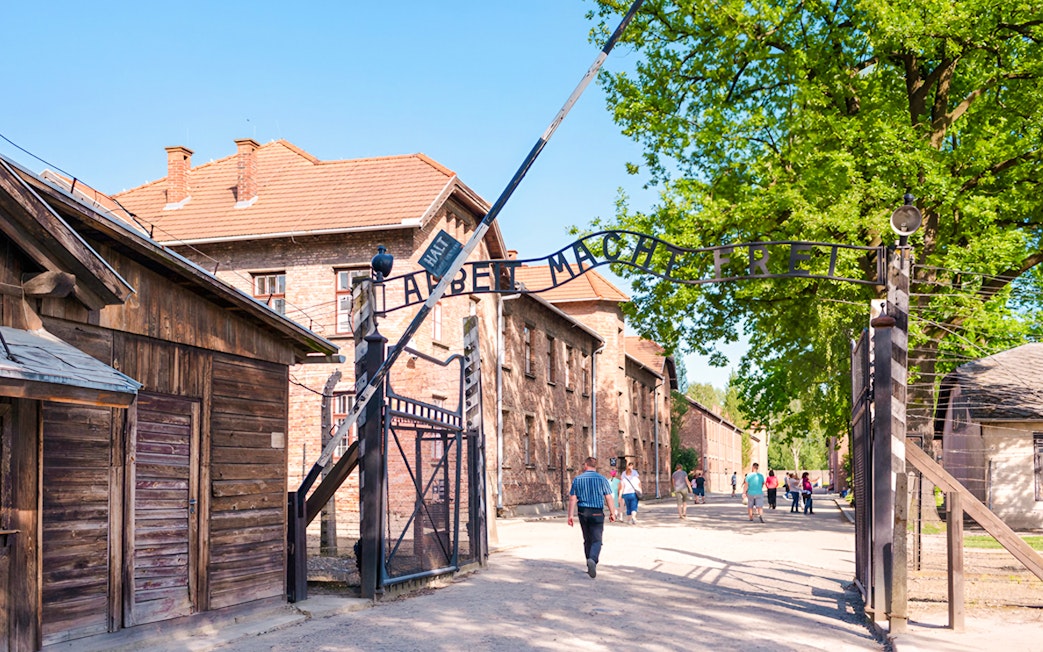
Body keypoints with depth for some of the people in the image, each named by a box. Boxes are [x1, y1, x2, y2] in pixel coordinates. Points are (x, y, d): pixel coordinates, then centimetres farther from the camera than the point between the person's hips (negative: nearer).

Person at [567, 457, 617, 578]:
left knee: (587, 540, 15)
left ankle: (590, 567, 19)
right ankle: (593, 559, -31)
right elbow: (608, 497, -2)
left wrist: (570, 515, -1)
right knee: (596, 540, -4)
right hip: (597, 513, -2)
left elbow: (572, 499, -2)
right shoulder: (602, 479, -2)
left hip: (582, 512, 2)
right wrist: (612, 512, 7)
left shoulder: (577, 479, 2)